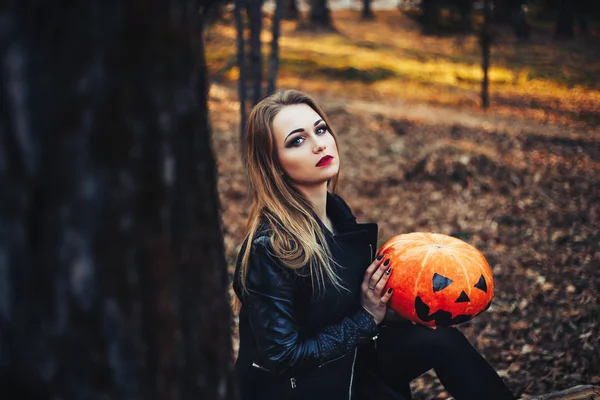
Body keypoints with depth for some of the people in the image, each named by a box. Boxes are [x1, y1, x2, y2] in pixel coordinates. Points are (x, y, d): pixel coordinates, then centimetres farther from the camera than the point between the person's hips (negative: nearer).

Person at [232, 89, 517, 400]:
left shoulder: (337, 212, -2)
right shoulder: (269, 247, -25)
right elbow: (284, 357, -21)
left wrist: (387, 302, -8)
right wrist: (367, 318, -17)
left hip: (346, 362, 7)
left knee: (442, 338, -9)